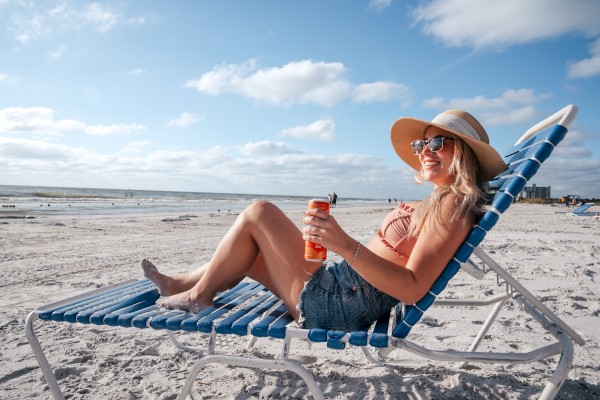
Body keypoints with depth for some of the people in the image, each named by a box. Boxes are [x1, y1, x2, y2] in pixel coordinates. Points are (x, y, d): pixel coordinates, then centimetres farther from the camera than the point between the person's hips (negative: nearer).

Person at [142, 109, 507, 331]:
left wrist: (345, 245, -34)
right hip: (339, 286, 9)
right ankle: (178, 284, 38)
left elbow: (412, 289, -24)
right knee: (250, 253, 18)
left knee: (259, 213, -5)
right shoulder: (438, 203, 15)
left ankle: (198, 295, 13)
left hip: (337, 305, -9)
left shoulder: (453, 204, -14)